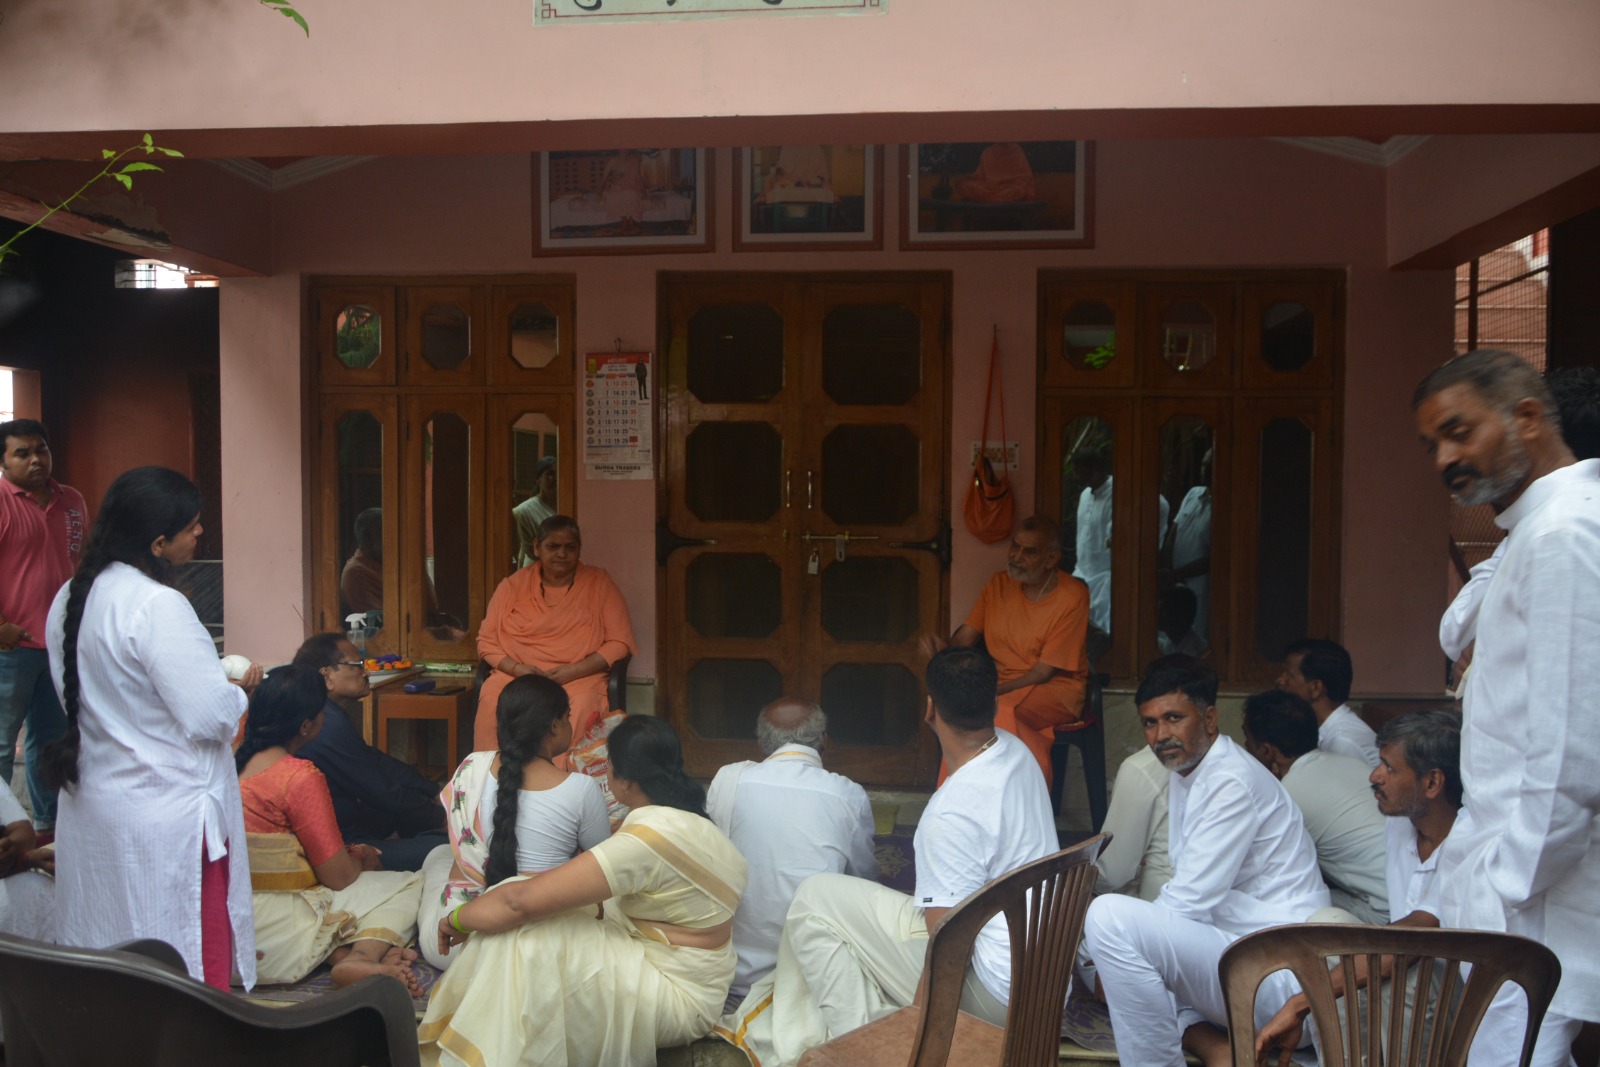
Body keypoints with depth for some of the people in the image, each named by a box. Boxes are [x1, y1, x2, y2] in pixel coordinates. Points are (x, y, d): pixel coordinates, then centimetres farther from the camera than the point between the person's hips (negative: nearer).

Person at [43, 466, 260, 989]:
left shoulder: (69, 598, 5)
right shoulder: (158, 606, -22)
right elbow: (210, 716, -24)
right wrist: (241, 687, -2)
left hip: (91, 804, 9)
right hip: (164, 816, -9)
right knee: (191, 968, 4)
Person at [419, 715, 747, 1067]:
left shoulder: (651, 837, -28)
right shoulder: (678, 816, 1)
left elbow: (521, 900, -26)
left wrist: (458, 918, -10)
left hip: (674, 995, -9)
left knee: (521, 938, -21)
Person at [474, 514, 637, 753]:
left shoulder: (600, 584, 8)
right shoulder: (513, 586, 12)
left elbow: (620, 642, 2)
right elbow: (486, 639, 12)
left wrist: (574, 671, -11)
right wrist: (516, 668, -8)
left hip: (579, 678, -1)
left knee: (581, 709, -36)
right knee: (492, 702, -32)